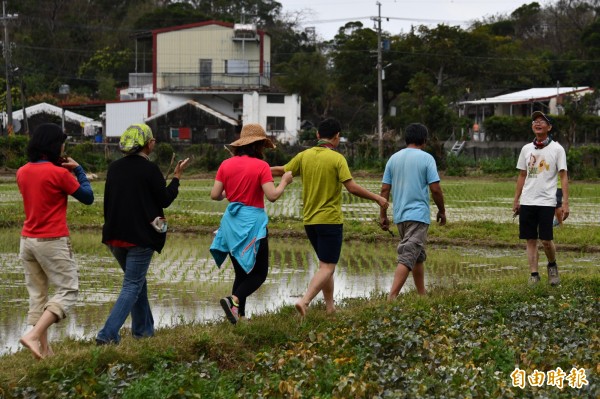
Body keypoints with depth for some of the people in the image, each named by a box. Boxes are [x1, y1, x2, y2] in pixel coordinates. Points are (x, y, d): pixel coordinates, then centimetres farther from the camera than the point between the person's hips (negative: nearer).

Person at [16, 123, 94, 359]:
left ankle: (44, 349, 13)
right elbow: (87, 197, -4)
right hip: (53, 242, -7)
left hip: (27, 240, 7)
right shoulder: (59, 173, -14)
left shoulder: (22, 172, 5)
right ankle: (33, 336, -15)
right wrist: (78, 169, 6)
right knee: (68, 291, 1)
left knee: (37, 294, 12)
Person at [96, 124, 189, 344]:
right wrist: (177, 177, 9)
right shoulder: (150, 169, -13)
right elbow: (165, 200, -5)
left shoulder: (114, 167, 6)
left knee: (137, 282, 23)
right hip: (140, 236, -6)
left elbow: (108, 201, 11)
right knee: (132, 286, -2)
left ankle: (143, 328, 30)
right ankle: (108, 333, -14)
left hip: (115, 235, 7)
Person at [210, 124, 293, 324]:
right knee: (259, 272, 4)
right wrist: (284, 181, 1)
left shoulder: (226, 165, 3)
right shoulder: (261, 166, -10)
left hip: (231, 222, 5)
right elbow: (272, 196, -16)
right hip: (252, 222, -5)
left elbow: (214, 195, 1)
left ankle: (238, 314, 11)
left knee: (241, 272, 17)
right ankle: (234, 300, -20)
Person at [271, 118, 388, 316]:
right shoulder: (337, 158, -11)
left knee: (326, 264, 18)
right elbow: (352, 188, -17)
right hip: (330, 220, -6)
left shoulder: (304, 156, 3)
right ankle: (304, 300, -24)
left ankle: (330, 307, 22)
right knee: (327, 268, -5)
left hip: (309, 220, 6)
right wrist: (377, 198, -5)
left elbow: (282, 171, 14)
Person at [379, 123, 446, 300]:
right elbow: (435, 188, -9)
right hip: (418, 214, -6)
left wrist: (383, 215, 12)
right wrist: (442, 211, 4)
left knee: (418, 256, 21)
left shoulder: (394, 158, 9)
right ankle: (392, 297, -24)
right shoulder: (426, 158, -6)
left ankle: (422, 294, 30)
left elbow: (385, 188, 7)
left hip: (399, 215, 6)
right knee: (407, 258, -12)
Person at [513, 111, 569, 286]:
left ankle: (552, 265, 19)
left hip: (547, 201, -4)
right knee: (531, 240, 3)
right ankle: (534, 274, 8)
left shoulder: (557, 149, -1)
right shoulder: (526, 149, 11)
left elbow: (563, 176, -3)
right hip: (527, 201, 4)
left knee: (546, 240, -7)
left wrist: (565, 203, -10)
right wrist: (516, 201, 13)